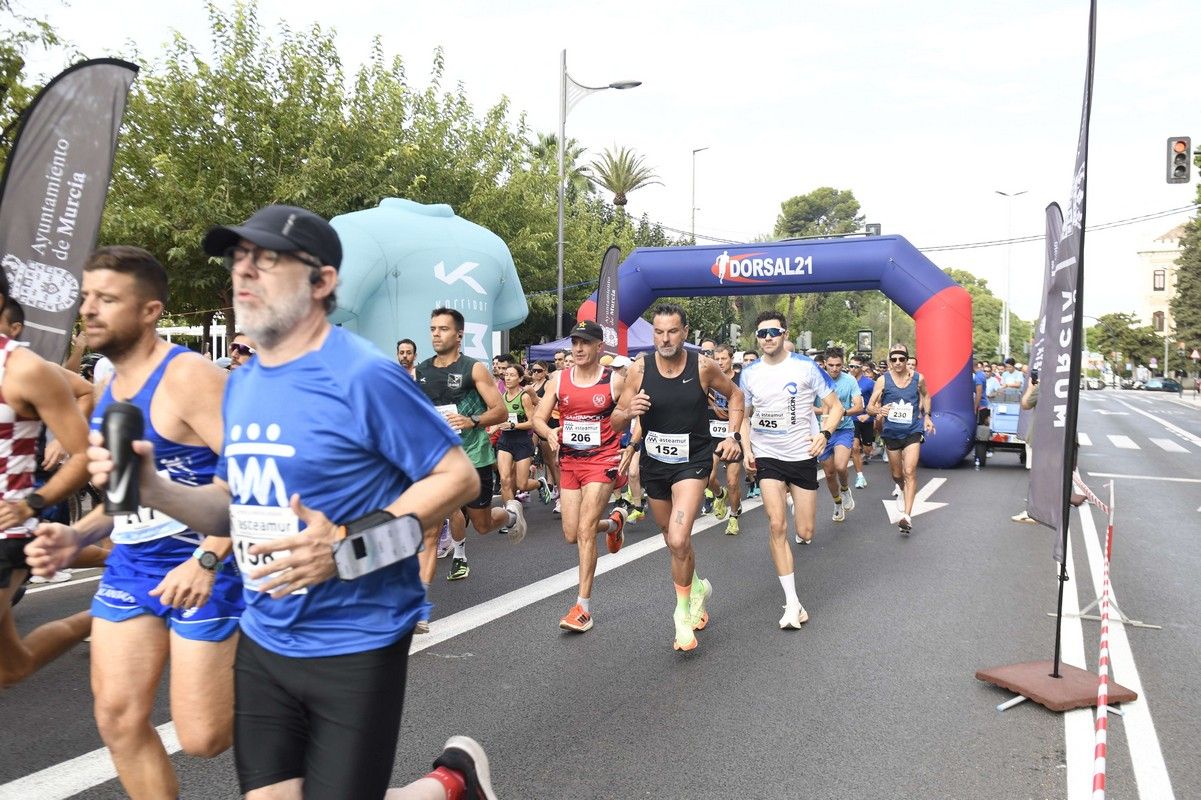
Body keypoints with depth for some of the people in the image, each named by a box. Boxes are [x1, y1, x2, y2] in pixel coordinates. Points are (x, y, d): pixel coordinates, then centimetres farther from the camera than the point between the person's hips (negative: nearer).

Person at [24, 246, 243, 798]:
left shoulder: (188, 377, -17)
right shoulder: (111, 387, 10)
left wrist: (207, 560, -30)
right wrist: (76, 537, 4)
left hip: (202, 568, -8)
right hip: (128, 567, 8)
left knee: (203, 738, -1)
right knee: (118, 721, 10)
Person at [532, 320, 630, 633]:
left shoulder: (614, 381, -6)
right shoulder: (558, 379, 2)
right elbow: (538, 418, 2)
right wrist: (549, 433, -19)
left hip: (602, 461, -4)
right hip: (569, 461, 5)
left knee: (585, 530, -13)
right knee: (571, 535, 9)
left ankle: (583, 606, -4)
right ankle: (615, 522, 41)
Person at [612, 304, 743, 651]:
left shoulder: (703, 367, -11)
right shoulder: (639, 369, -9)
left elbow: (735, 395, 9)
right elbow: (616, 423, -4)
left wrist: (733, 435, -3)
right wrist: (629, 412, -26)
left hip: (692, 461, -3)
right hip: (654, 463, 3)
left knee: (678, 539, -20)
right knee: (673, 540, 19)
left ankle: (683, 611, 2)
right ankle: (697, 587, 48)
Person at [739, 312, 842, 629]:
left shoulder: (806, 366, -8)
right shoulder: (750, 374, 0)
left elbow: (835, 406, -3)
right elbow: (745, 414, 14)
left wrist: (824, 433, -21)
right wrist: (746, 448, -1)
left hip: (802, 455, -1)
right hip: (767, 456, 1)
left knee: (805, 532, 6)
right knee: (777, 525, -13)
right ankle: (792, 603, -7)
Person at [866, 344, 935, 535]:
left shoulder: (918, 378, -3)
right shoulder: (883, 380, -8)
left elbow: (925, 395, 19)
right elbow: (869, 406, -11)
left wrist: (927, 415, 9)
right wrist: (878, 410, -32)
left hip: (913, 431, -1)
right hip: (891, 432, 1)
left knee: (910, 472, -16)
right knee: (896, 474, 17)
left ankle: (907, 515, -20)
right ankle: (901, 491, 53)